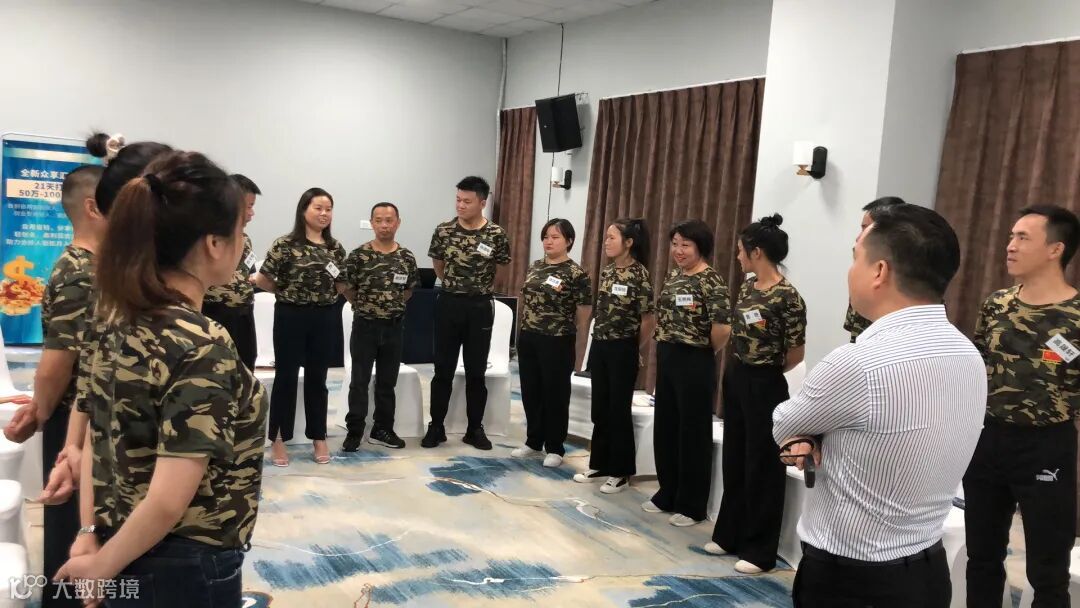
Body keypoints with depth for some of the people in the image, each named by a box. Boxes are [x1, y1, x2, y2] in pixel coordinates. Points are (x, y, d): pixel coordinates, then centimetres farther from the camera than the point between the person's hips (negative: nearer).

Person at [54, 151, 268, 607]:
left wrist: (90, 533, 4)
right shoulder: (205, 349, -25)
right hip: (187, 569, -7)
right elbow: (167, 500, -26)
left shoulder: (121, 323, 0)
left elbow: (99, 437, 6)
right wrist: (101, 566, -12)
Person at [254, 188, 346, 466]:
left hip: (324, 318, 4)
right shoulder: (285, 244, -7)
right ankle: (278, 439, 13)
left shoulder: (335, 248, 8)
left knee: (317, 377, 12)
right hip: (291, 316, -4)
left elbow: (342, 286, 17)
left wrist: (341, 284, 1)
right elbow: (264, 281, -8)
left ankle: (319, 437, 22)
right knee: (286, 377, 3)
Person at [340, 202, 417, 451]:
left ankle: (383, 429, 22)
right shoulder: (358, 255, -9)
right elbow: (347, 289, 0)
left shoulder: (408, 258, 0)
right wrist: (365, 306, 6)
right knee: (359, 381, 4)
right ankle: (354, 431, 13)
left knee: (387, 382, 11)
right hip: (365, 325, -2)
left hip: (394, 326, 3)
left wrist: (393, 306, 7)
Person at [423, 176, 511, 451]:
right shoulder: (443, 230, -2)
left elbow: (502, 270, 6)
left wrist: (479, 287, 10)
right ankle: (436, 427, 16)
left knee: (476, 371, 7)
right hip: (448, 304, 1)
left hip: (480, 307, -1)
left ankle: (475, 429, 18)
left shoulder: (496, 235, -7)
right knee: (443, 370, 6)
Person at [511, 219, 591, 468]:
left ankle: (555, 448, 17)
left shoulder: (576, 273, -11)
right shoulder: (535, 267, 10)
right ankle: (533, 442, 28)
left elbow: (584, 311, -8)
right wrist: (524, 329, 14)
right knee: (531, 393, 13)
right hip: (528, 338, 6)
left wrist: (564, 327, 1)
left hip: (557, 342, -6)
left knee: (555, 395, 5)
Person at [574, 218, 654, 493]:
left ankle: (620, 472, 14)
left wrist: (637, 349, -4)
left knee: (619, 411, 2)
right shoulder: (606, 271, 8)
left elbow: (649, 319, -12)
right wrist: (599, 339, 13)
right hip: (600, 346, 7)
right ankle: (599, 465, 26)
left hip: (623, 349, -7)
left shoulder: (639, 274, -14)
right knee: (600, 409, 13)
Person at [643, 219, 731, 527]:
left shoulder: (711, 281, -16)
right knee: (665, 427, 15)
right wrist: (663, 345, 11)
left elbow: (723, 327, -24)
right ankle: (667, 495, 30)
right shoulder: (673, 276, 10)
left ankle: (691, 506, 15)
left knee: (693, 432, 3)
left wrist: (709, 351, -8)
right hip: (666, 357, 8)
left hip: (695, 362, -8)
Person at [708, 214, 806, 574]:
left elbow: (797, 353, -12)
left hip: (764, 385, -8)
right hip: (735, 378, 8)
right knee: (734, 459, 16)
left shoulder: (787, 296, -17)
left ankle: (760, 550, 15)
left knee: (762, 465, 3)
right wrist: (740, 370, 10)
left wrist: (767, 370, 2)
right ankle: (729, 535, 30)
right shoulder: (747, 288, 6)